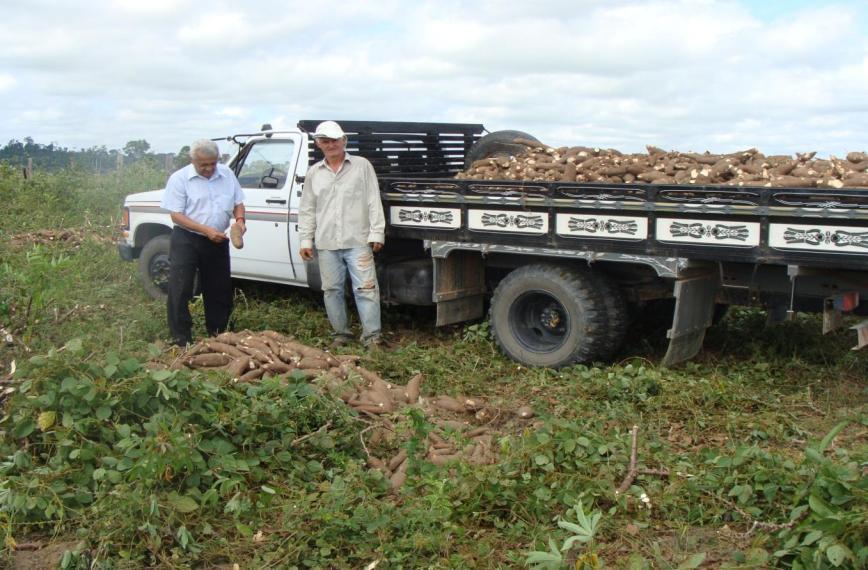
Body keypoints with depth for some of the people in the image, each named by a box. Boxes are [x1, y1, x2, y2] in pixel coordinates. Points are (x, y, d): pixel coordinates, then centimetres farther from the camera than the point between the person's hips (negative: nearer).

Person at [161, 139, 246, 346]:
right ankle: (181, 339, 2)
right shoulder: (179, 178, -9)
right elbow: (176, 215, -13)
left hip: (217, 241, 4)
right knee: (180, 290, -7)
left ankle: (217, 334, 28)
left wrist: (239, 219, -10)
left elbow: (238, 202, 13)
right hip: (186, 240, -4)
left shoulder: (227, 174, 4)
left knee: (220, 290, 12)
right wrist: (206, 230, -23)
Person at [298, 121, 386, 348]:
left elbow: (374, 202, 1)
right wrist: (305, 240, 8)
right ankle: (341, 333, 22)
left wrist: (376, 233, -7)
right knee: (332, 290, 9)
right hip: (326, 244, 4)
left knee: (365, 289, -6)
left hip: (358, 242, -3)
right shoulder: (314, 173, 13)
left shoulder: (362, 166, 5)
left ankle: (372, 336, -2)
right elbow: (307, 210, 15)